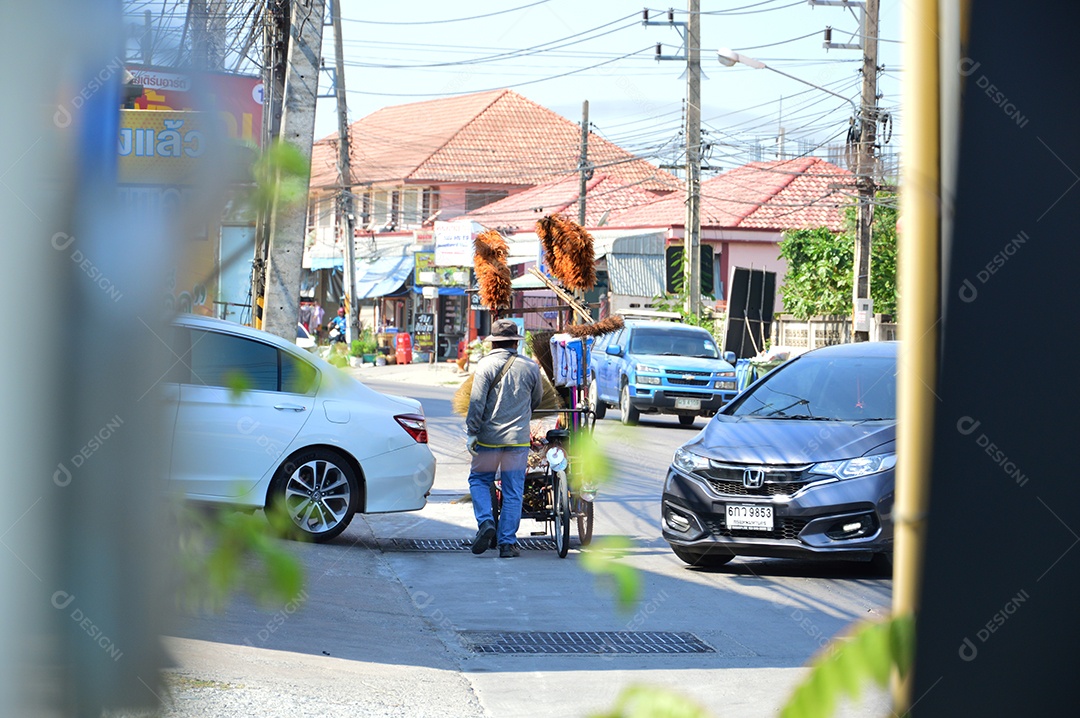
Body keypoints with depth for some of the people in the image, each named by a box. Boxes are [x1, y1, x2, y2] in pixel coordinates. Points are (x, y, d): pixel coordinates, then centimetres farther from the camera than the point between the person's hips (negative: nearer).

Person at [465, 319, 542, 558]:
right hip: (518, 439, 2)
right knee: (513, 491, 6)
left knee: (479, 480, 16)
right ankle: (507, 543, 6)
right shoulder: (530, 367, 4)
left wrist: (471, 433, -7)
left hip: (489, 438, -2)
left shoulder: (486, 365, -5)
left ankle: (485, 522, -6)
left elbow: (477, 402, -11)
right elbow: (537, 399, 16)